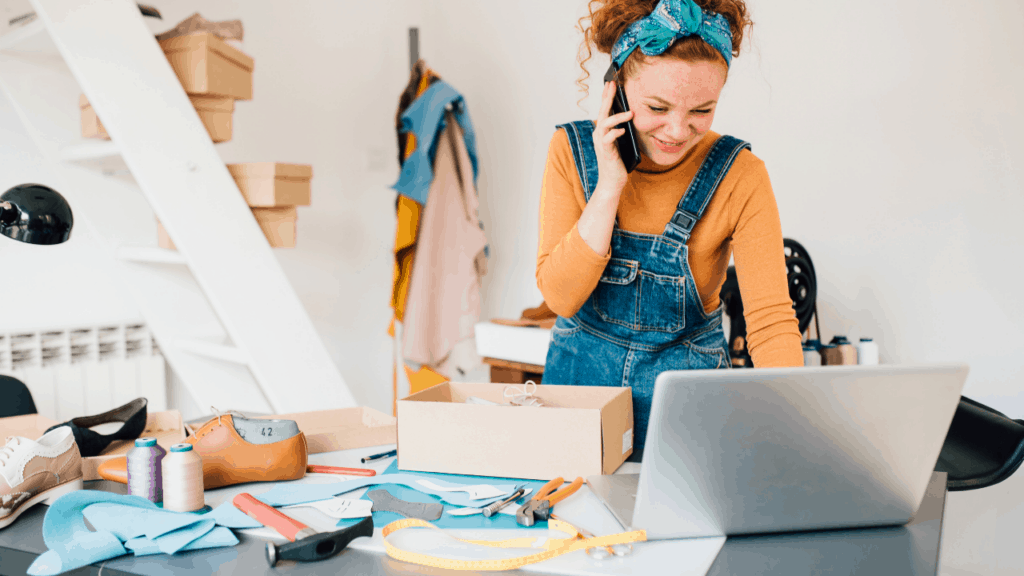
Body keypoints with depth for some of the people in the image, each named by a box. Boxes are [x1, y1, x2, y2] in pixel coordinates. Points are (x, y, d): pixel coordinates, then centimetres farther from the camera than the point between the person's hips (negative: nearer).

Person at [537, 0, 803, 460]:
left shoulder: (738, 176, -13)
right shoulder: (572, 149, -9)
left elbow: (771, 319, -18)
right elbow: (560, 296, -14)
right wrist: (609, 188, -23)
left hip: (686, 386, -1)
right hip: (580, 375, 1)